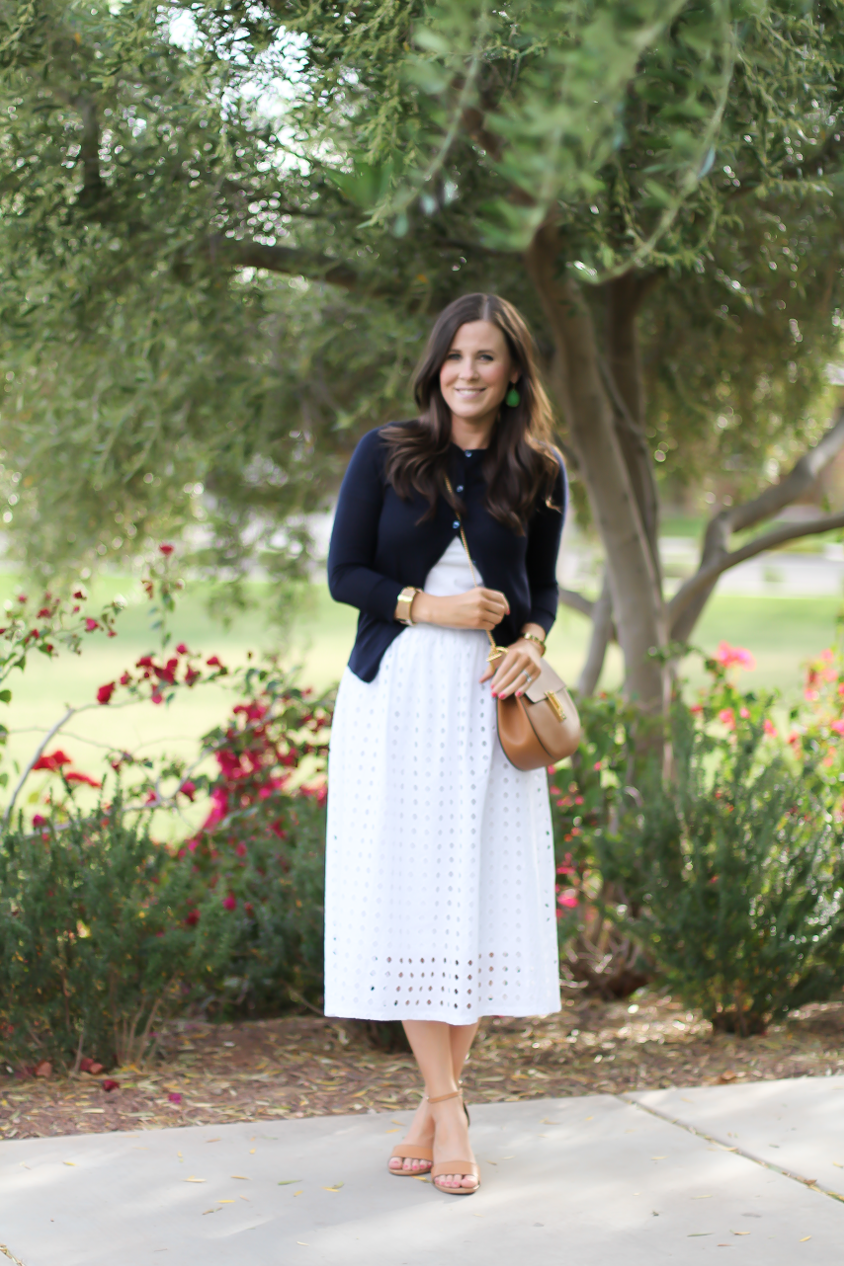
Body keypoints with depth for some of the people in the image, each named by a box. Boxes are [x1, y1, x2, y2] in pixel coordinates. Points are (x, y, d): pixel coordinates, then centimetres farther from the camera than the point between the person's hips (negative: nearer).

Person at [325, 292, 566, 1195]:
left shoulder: (539, 473, 6)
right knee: (407, 891, -4)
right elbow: (343, 573, 0)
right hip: (396, 692, -1)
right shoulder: (385, 454, 1)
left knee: (483, 892, 0)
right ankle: (446, 1106, 2)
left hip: (487, 698, 2)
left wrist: (531, 638, -5)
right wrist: (427, 606, -14)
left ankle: (437, 1101, 11)